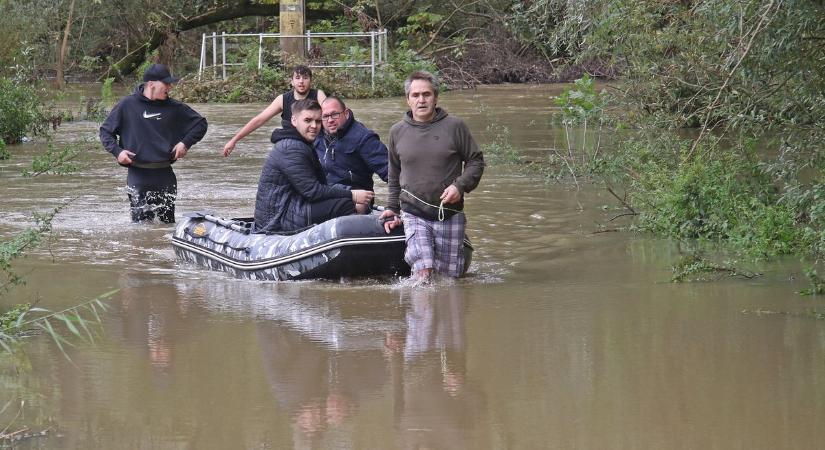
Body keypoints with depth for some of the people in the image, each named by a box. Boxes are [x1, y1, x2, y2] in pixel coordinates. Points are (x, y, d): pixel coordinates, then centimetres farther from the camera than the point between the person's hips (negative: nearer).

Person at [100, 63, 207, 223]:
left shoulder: (174, 108, 5)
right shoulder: (127, 105, -1)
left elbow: (200, 123, 16)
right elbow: (105, 131, 8)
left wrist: (186, 143, 1)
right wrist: (117, 151, -8)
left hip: (165, 175, 3)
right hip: (138, 175, -3)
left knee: (168, 223, 9)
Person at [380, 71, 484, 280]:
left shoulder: (455, 126, -1)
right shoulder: (397, 132, 7)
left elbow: (476, 161, 5)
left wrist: (460, 186, -12)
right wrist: (392, 209, 17)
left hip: (449, 215, 0)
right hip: (413, 215, 0)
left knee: (451, 274, 6)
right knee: (423, 270, -22)